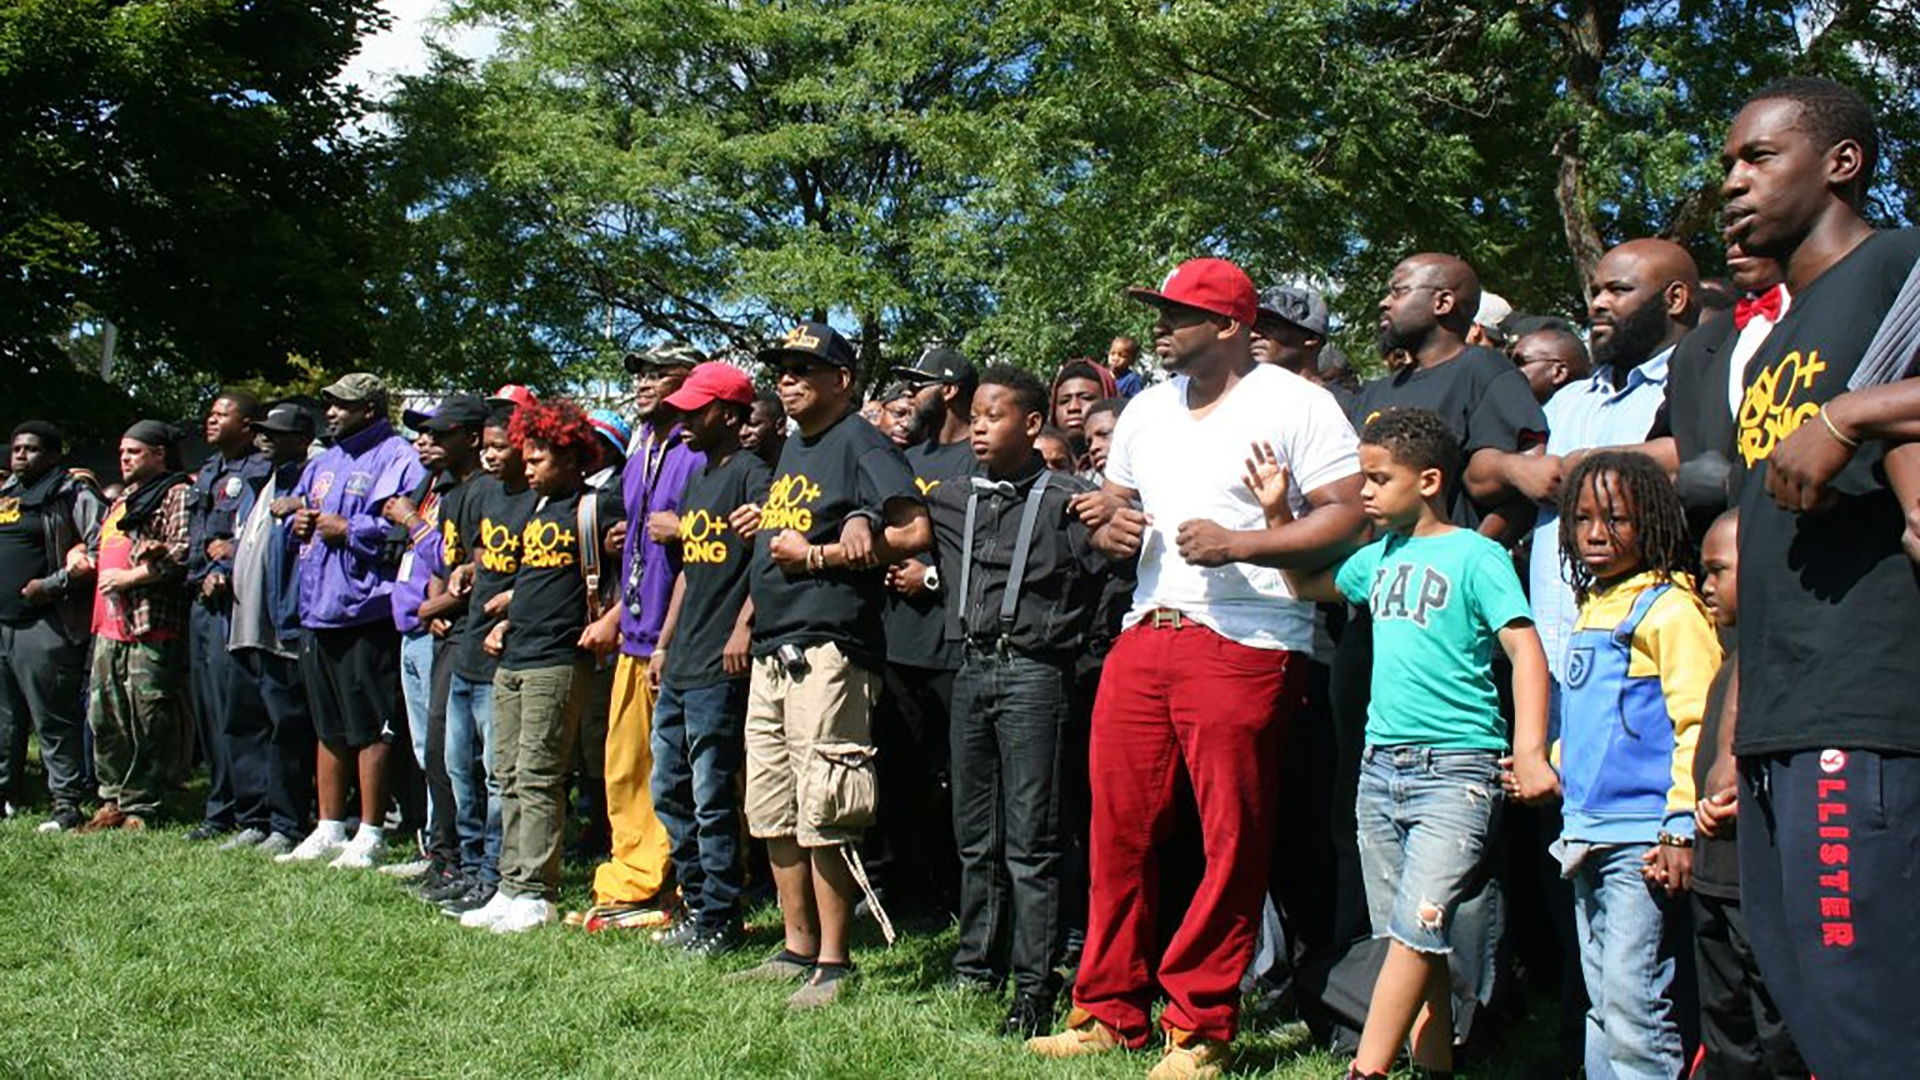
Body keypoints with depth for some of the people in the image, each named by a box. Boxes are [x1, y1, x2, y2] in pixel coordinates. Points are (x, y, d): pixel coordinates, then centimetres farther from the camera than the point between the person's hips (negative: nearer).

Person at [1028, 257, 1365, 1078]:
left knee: (1230, 842, -1)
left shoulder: (1293, 403, -2)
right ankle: (1108, 1011, 19)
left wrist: (1237, 543, -18)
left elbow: (1348, 516, -10)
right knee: (1118, 830, 7)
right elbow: (1110, 504, 28)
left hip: (1247, 646, -6)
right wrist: (1112, 526, 3)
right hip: (1145, 635, 6)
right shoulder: (1147, 409, 18)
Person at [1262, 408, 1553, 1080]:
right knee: (1410, 937, 9)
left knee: (1418, 924, -16)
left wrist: (1530, 753, -26)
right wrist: (1277, 512, 21)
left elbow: (1526, 652, -13)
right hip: (1381, 767, 7)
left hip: (1456, 770, -7)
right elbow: (1307, 586, 33)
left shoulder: (1476, 556, -5)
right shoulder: (1380, 557, 15)